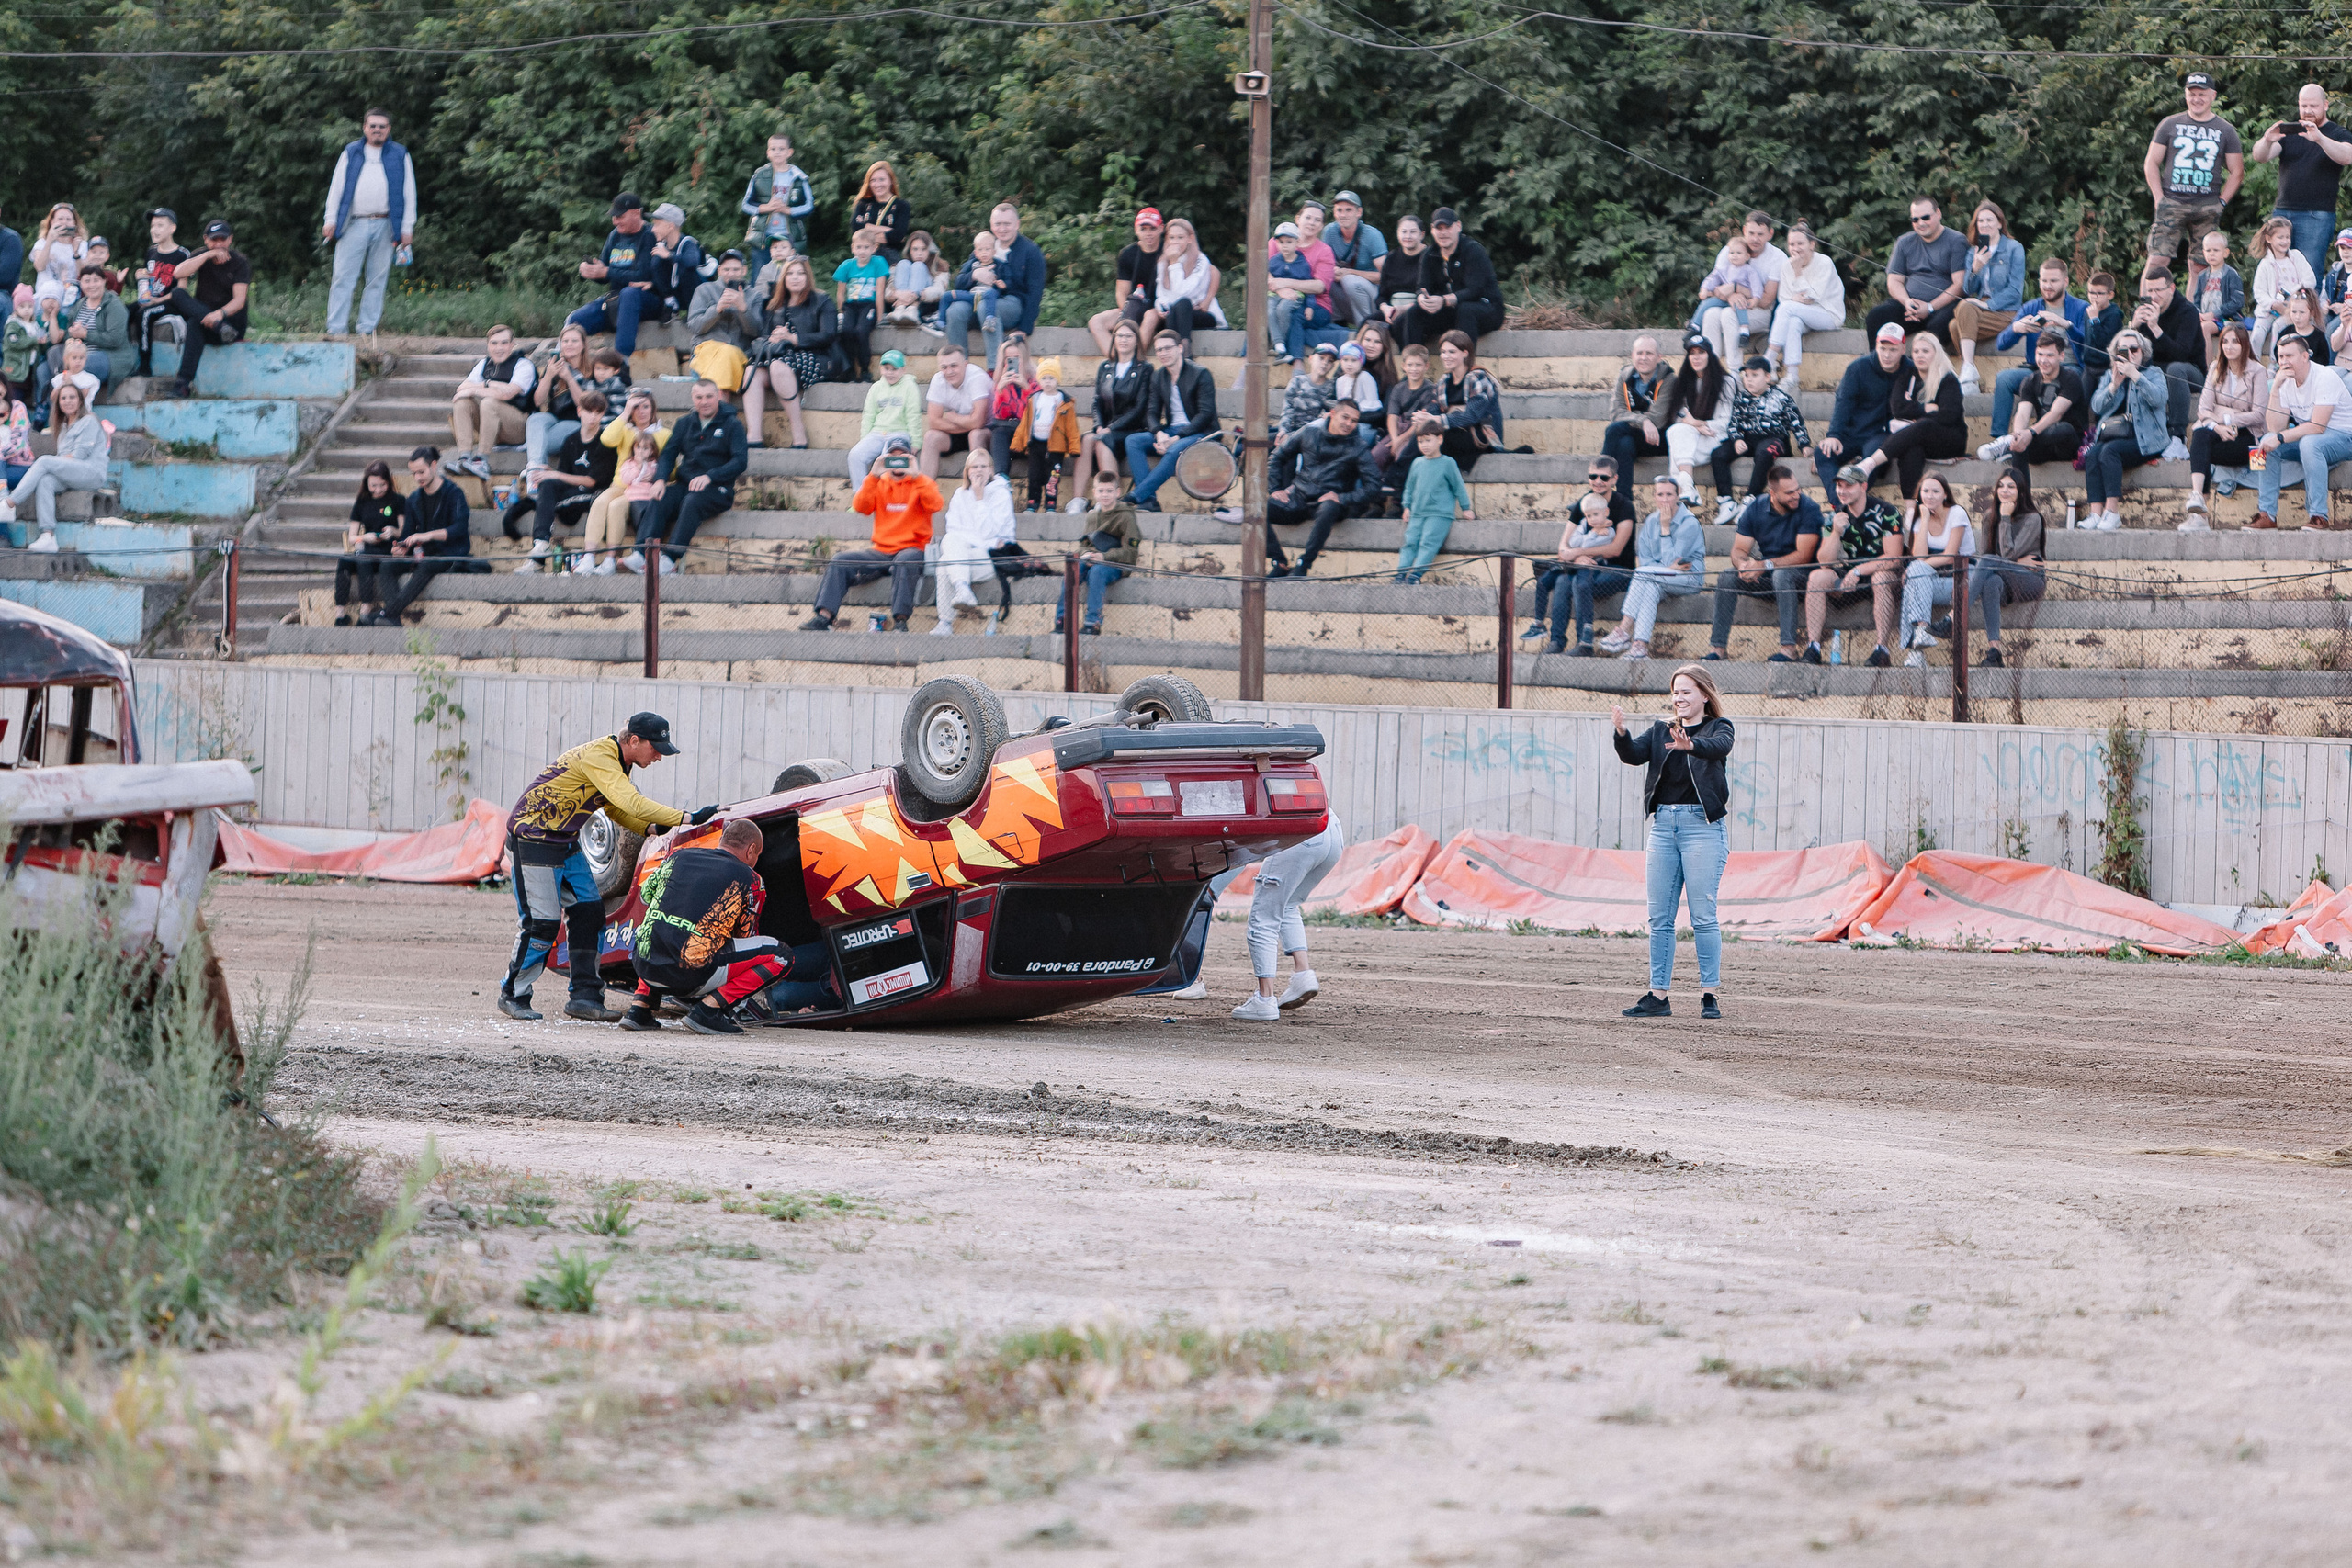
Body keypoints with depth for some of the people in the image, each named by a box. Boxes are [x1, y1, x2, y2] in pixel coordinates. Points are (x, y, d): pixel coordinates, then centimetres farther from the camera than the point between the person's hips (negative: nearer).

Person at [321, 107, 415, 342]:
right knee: (344, 279, -6)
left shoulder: (400, 156, 10)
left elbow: (408, 192, 10)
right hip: (354, 225, 0)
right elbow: (336, 188, 12)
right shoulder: (350, 154, 11)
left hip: (385, 226, 0)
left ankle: (368, 329, 9)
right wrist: (331, 221, 5)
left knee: (377, 279, 3)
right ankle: (335, 330, -8)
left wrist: (407, 228, 4)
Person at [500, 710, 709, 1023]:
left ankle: (585, 995, 4)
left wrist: (653, 828, -4)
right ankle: (513, 995, 6)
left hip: (567, 844, 10)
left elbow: (617, 810, 15)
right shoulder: (598, 757, -25)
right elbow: (632, 804, -35)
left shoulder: (615, 762, 7)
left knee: (590, 914, 2)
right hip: (533, 841, -10)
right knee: (542, 923, -9)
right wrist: (689, 818, -37)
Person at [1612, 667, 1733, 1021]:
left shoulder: (1718, 727, 2)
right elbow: (1634, 755, -1)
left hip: (1702, 825, -5)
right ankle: (1659, 995, 8)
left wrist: (1690, 745, -43)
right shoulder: (1661, 730, 15)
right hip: (1663, 825, 5)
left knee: (1703, 915, -7)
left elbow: (1718, 747, -21)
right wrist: (1620, 733, -23)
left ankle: (1709, 995, -4)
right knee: (1659, 917, 5)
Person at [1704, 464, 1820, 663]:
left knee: (1781, 574, -38)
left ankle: (1789, 648, -42)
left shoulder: (1808, 509, -14)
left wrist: (1765, 565, -29)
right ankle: (1718, 647, -17)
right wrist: (1743, 564, -25)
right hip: (1767, 577, 5)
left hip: (1800, 575, -5)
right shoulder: (1756, 509, 0)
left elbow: (1803, 556, -20)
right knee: (1727, 577, -19)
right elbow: (1739, 550, 0)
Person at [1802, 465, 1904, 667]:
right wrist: (1836, 532, -21)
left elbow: (1894, 558, -18)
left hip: (1884, 572, -4)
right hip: (1850, 574, 4)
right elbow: (1825, 561, -5)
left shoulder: (1885, 513, -11)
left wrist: (1858, 571, -24)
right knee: (1817, 577, -21)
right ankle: (1813, 647, -25)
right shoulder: (1836, 516, 2)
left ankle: (1882, 649, -38)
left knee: (1881, 578, -38)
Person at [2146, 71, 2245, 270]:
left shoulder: (2225, 131, 10)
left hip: (2207, 207, 1)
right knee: (2158, 259, -13)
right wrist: (2159, 199, -1)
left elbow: (2237, 172, 13)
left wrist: (2221, 202, 1)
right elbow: (2151, 163, 11)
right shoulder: (2170, 125, 10)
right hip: (2172, 203, -1)